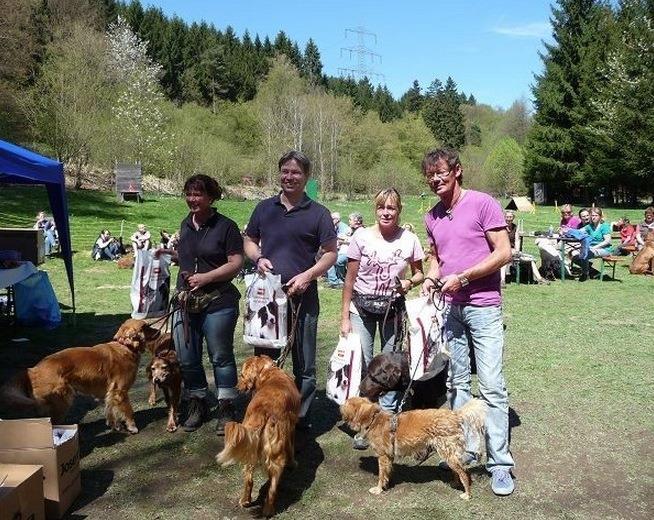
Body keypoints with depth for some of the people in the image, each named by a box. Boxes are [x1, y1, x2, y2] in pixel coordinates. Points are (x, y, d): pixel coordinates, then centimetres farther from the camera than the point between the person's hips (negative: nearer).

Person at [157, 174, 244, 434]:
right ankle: (197, 405, 29)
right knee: (187, 359, 11)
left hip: (218, 304, -6)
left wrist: (206, 277, -19)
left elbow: (236, 263, -12)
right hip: (185, 302, 6)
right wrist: (170, 253, 8)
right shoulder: (186, 224, 13)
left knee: (221, 357, 4)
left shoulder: (226, 226, -8)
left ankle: (226, 409, 18)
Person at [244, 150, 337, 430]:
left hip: (302, 297, -3)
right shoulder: (264, 208, 7)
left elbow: (331, 253, -1)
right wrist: (258, 258, -5)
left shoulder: (318, 213, -1)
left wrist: (308, 275, -15)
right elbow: (249, 240, 16)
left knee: (304, 363, 7)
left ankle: (302, 416, 22)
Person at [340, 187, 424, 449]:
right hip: (362, 308, -1)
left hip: (393, 308, 1)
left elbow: (419, 273, 9)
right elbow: (350, 279, -3)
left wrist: (409, 282, -15)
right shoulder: (361, 237, -7)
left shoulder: (409, 240, -4)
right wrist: (345, 318, -4)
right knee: (362, 365, -1)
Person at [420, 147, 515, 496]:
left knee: (491, 385, -6)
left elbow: (503, 253, -11)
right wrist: (431, 277, 3)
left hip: (483, 306, -6)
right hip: (450, 307, 6)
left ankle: (499, 464, 2)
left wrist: (462, 277, -16)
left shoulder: (482, 203, -8)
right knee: (456, 382, 11)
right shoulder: (432, 216, 10)